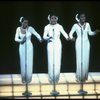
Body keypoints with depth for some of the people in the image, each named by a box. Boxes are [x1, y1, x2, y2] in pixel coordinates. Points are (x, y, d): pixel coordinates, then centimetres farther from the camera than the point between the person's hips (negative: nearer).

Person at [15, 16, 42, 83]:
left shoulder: (30, 28, -8)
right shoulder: (18, 29, -1)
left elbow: (37, 34, -16)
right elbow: (16, 38, -3)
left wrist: (40, 39, -36)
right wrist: (21, 40, -23)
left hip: (29, 46, -2)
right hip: (22, 47, 2)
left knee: (29, 63, 0)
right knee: (23, 63, 5)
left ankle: (28, 78, 11)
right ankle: (24, 78, 15)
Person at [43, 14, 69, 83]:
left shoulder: (59, 26, -1)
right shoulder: (47, 27, -1)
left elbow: (64, 33, -6)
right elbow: (44, 37, -2)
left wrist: (67, 38, -26)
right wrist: (48, 37, -23)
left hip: (58, 44, 0)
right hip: (50, 45, 0)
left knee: (57, 62, -2)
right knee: (51, 61, -3)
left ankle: (56, 78, 12)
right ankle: (51, 78, 8)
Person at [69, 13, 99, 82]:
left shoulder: (87, 24, 3)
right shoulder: (76, 25, -6)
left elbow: (90, 33, 11)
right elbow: (71, 33, 0)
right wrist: (71, 37, -19)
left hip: (86, 43, 3)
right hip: (79, 43, -3)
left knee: (86, 60, 4)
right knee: (80, 60, -5)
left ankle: (85, 76, 15)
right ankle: (79, 77, 5)